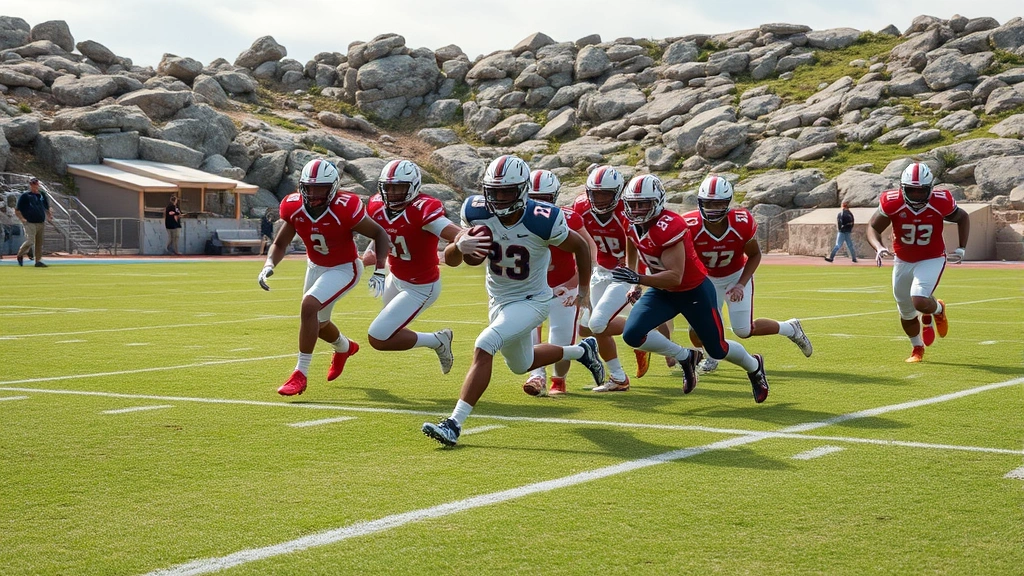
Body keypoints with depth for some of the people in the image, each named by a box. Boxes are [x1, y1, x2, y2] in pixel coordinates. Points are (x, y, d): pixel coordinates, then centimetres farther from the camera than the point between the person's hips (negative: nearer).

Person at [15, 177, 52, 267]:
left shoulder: (42, 195, 14)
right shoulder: (25, 196, -2)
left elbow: (47, 208, 26)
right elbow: (17, 211, 1)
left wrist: (49, 217, 8)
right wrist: (22, 219, -10)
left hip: (41, 223, 5)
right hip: (30, 223, -5)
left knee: (39, 243, 6)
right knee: (30, 241, -15)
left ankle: (38, 261, 12)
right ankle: (20, 255, 9)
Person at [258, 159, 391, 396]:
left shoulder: (345, 209, -30)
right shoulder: (294, 208, -17)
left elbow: (380, 234, -18)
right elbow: (280, 244, -4)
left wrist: (379, 272, -28)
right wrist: (269, 265, -24)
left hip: (343, 269, -6)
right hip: (316, 267, 6)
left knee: (309, 306, -27)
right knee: (317, 322, 22)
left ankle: (300, 375, -17)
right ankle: (344, 347, 58)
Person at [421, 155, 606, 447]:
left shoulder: (542, 222, -28)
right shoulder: (477, 212, -18)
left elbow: (580, 247, -9)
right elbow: (450, 258, -8)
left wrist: (584, 290, 4)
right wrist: (460, 246, -33)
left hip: (531, 301, -6)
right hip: (498, 299, 6)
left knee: (484, 346, -28)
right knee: (522, 365, 27)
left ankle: (455, 423, -26)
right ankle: (582, 351, 52)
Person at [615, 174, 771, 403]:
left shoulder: (668, 227, -32)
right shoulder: (632, 226, -7)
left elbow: (675, 277, -35)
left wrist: (638, 279, -43)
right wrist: (636, 282, 13)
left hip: (694, 292, -7)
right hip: (662, 292, 7)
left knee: (717, 350, 7)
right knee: (632, 335, -15)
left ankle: (754, 366, 42)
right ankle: (685, 358, 9)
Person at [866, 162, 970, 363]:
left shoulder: (940, 203, -21)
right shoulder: (892, 203, -21)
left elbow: (963, 218, 0)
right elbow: (873, 227, -10)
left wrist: (961, 248, -5)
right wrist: (879, 248, -29)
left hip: (931, 260, -2)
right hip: (903, 261, 2)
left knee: (919, 302, -24)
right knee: (906, 313, 12)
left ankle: (938, 309, 14)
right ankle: (917, 348, 41)